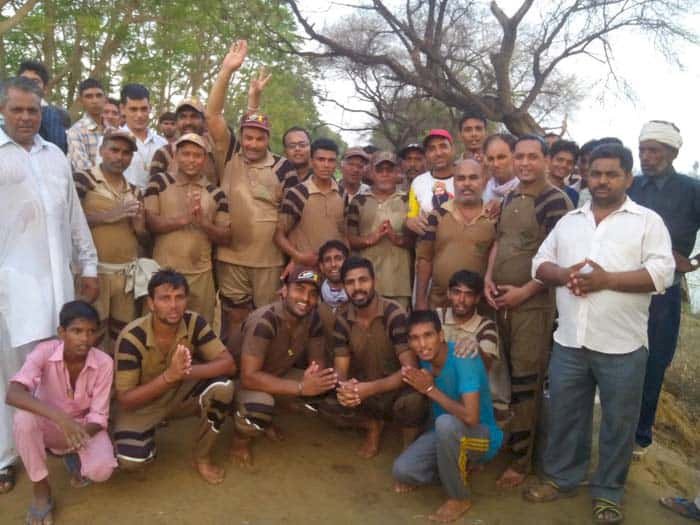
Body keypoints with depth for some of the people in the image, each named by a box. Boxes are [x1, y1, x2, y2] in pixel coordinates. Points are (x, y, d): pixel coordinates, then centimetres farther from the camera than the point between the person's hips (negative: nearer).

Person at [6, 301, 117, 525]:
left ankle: (74, 458, 11)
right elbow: (13, 394, -38)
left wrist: (81, 433, -39)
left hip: (85, 426, 0)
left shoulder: (104, 363, -21)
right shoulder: (45, 352, -24)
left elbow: (98, 417, -17)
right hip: (48, 424, 0)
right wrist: (59, 417, -49)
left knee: (101, 470, -29)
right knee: (23, 418, -35)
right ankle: (41, 490, -12)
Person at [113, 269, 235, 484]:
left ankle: (202, 457, -5)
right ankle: (149, 431, 10)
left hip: (181, 393, 3)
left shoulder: (194, 323, -19)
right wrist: (169, 375, -39)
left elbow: (228, 363, -22)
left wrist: (188, 371, -40)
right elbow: (125, 399, -24)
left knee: (222, 387, -27)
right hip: (141, 403, -2)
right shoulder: (131, 338, -28)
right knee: (130, 460, -28)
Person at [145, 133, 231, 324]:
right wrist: (184, 219, -18)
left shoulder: (216, 194, 5)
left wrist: (203, 222, -14)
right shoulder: (159, 182, 2)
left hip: (201, 274, 2)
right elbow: (149, 222, -6)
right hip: (163, 271, -1)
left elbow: (225, 238, 4)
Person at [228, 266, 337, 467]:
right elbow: (249, 377, -37)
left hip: (279, 375, 7)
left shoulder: (312, 319, -13)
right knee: (259, 407, -38)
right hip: (241, 380, -7)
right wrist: (301, 387, -41)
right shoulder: (264, 321, -33)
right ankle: (240, 438, -3)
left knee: (329, 392, -11)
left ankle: (272, 410, 9)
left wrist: (315, 376, -31)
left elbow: (318, 362, -6)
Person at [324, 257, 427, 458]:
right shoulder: (343, 320, -7)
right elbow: (340, 369, -7)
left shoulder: (394, 314, -21)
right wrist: (343, 389, -33)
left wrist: (370, 388, -37)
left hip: (396, 390, -4)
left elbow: (410, 369, -25)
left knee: (412, 401, -37)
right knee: (326, 403, -21)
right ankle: (372, 425, 8)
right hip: (363, 392, 4)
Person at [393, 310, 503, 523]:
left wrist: (431, 389, -31)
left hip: (482, 436, -6)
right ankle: (458, 469, 13)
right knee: (402, 471, -15)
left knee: (446, 423, -39)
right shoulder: (425, 358, -9)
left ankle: (460, 498, -15)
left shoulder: (464, 358, -29)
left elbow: (470, 417, -37)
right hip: (446, 434, 6)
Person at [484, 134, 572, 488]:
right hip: (502, 300, 7)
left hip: (534, 302, -6)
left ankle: (521, 460, 11)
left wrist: (525, 291, -15)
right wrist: (488, 279, 3)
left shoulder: (555, 201, -10)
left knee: (525, 380, -1)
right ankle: (520, 438, 33)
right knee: (512, 374, 16)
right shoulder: (509, 199, 12)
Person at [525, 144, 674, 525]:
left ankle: (608, 492, 28)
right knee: (563, 414, 14)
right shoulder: (568, 221, 12)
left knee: (618, 422, 10)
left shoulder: (648, 221, 0)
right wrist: (565, 274, -10)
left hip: (621, 345, -3)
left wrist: (606, 279, -19)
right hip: (569, 340, 3)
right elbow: (541, 262, 11)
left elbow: (662, 273, -11)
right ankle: (560, 478, 33)